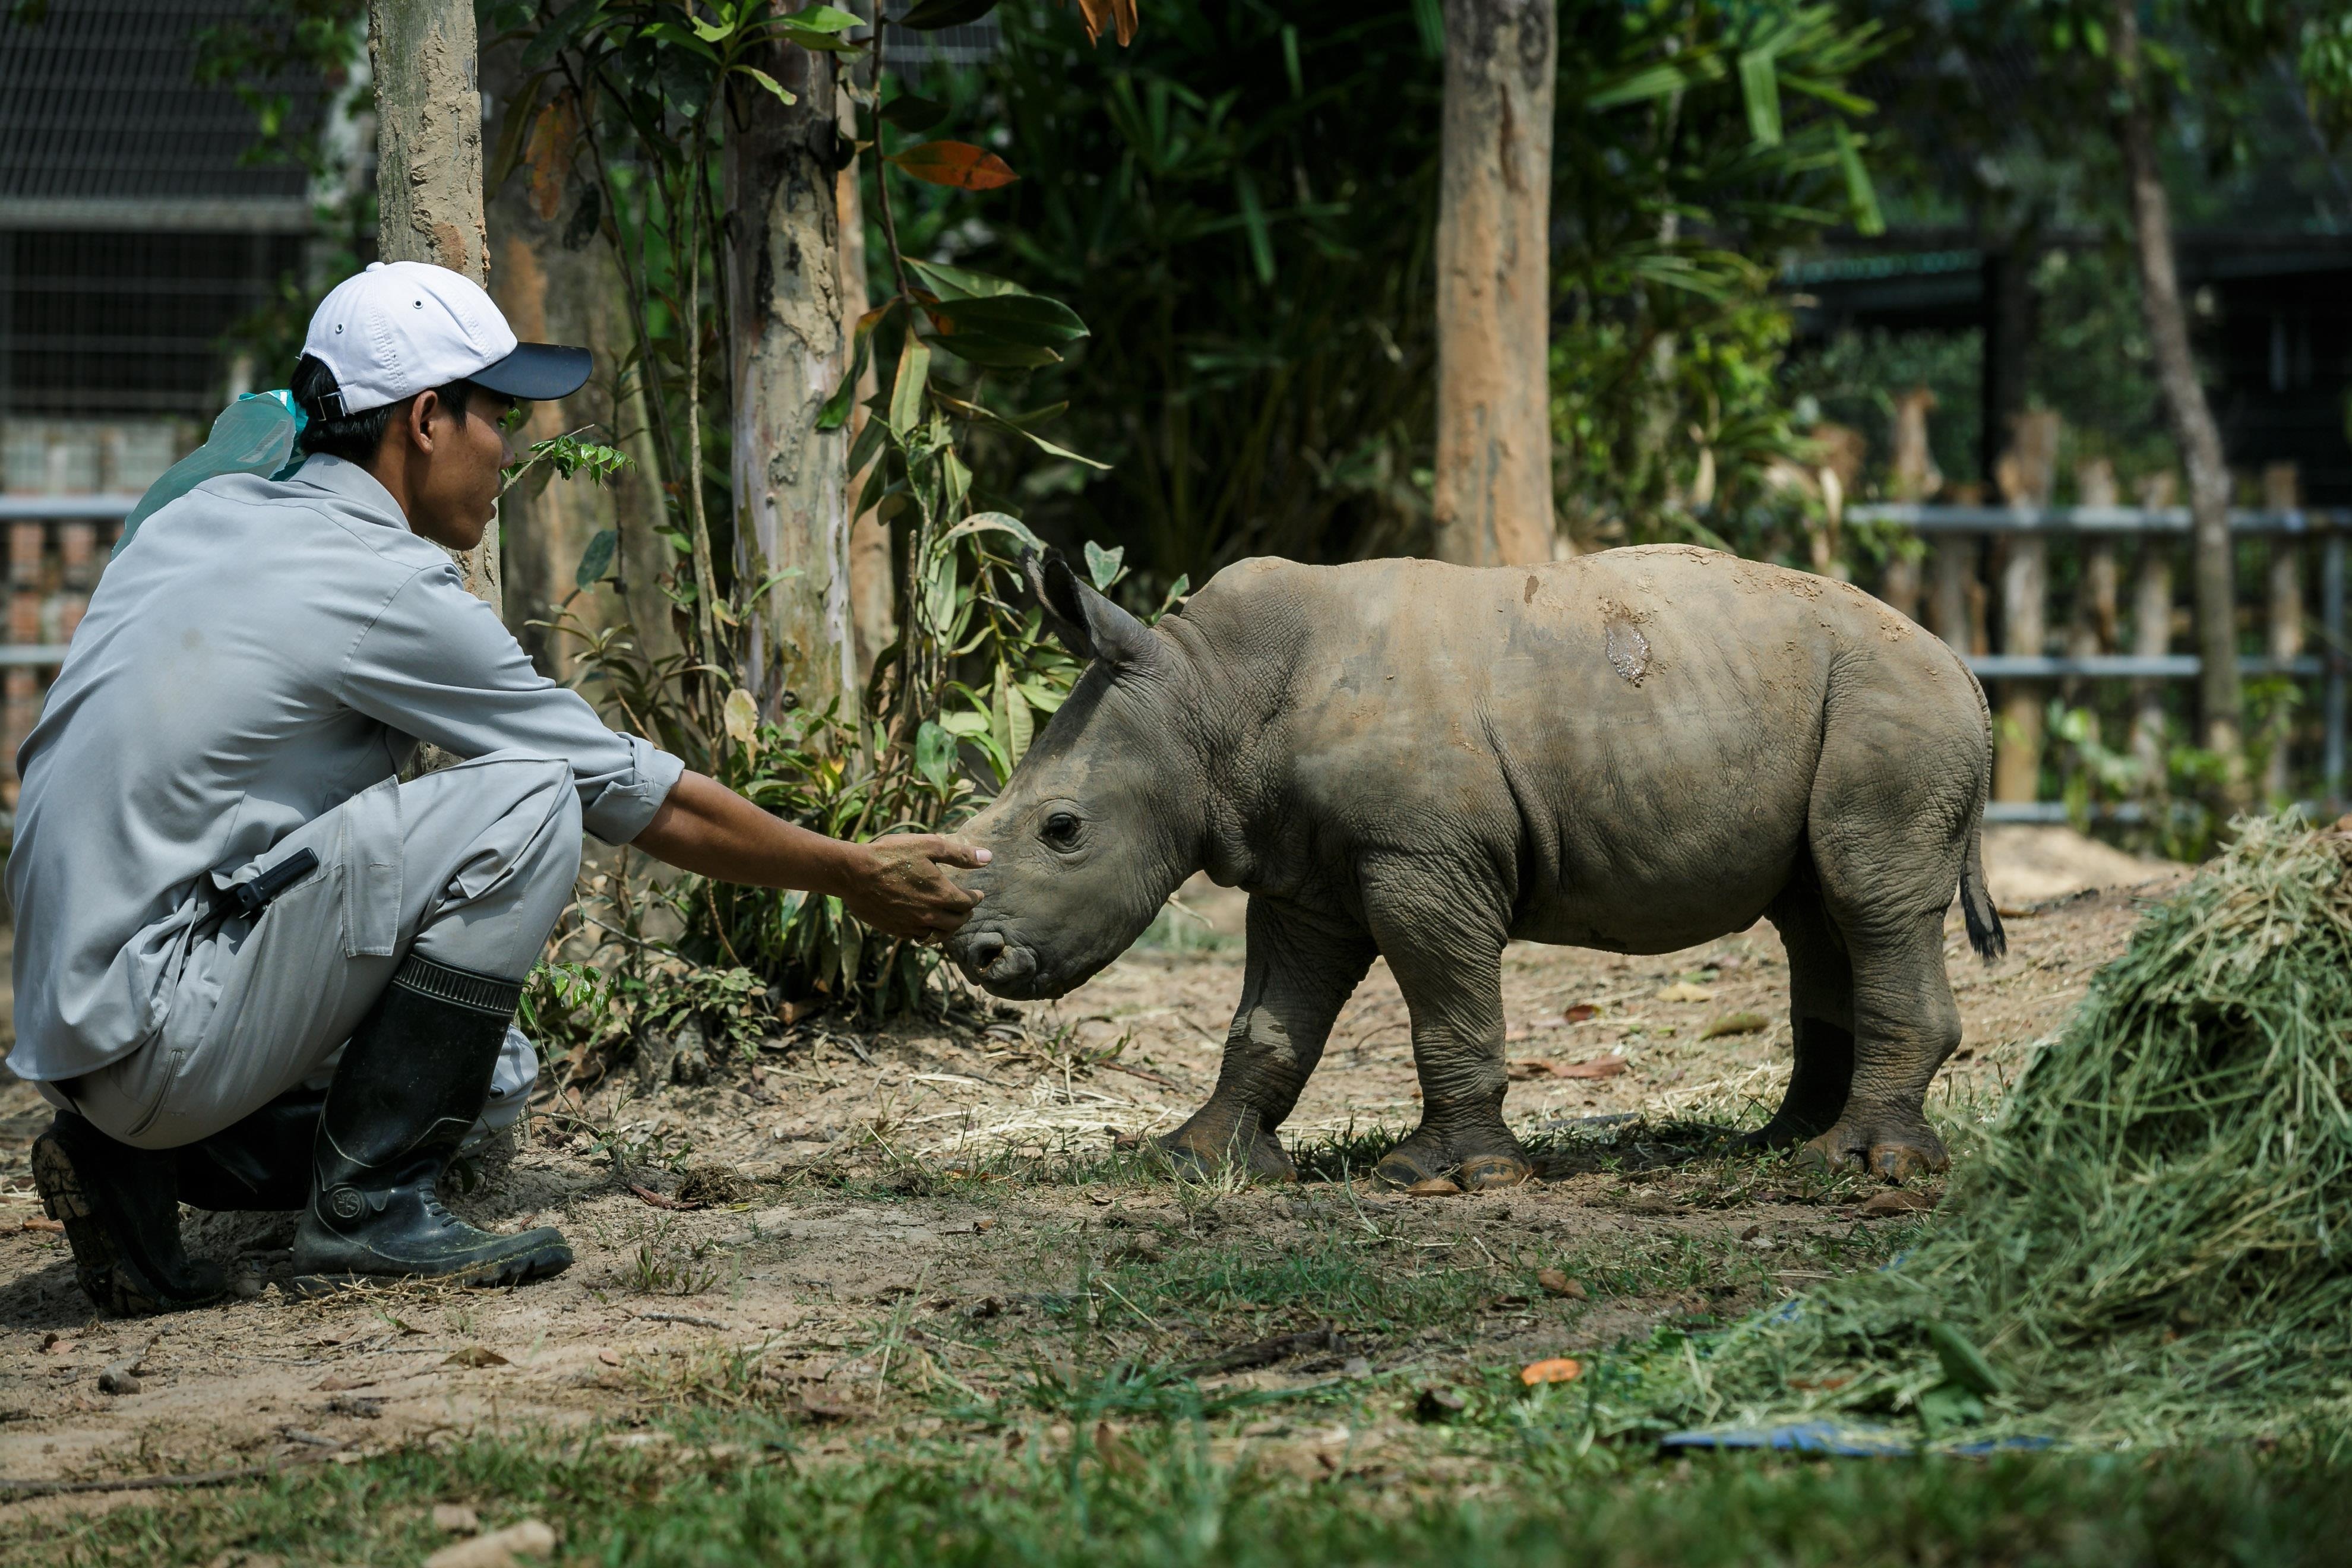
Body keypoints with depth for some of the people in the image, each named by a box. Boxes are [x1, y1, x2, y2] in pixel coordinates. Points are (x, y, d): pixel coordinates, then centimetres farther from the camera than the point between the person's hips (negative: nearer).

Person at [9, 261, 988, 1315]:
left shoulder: (205, 517, 13)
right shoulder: (385, 588, -12)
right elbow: (641, 797, -4)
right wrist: (851, 877, 10)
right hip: (161, 1024, -9)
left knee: (495, 1073, 21)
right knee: (528, 800, -13)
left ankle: (149, 1160, 9)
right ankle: (367, 1207, -9)